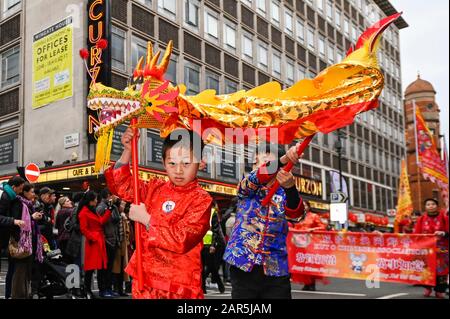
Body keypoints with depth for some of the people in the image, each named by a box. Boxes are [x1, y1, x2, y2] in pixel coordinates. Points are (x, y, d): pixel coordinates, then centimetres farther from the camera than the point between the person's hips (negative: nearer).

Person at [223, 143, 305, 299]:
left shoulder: (285, 194, 4)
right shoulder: (246, 187, 4)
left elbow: (296, 212, -18)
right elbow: (259, 176, -19)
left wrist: (290, 187, -39)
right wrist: (285, 158, -37)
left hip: (276, 270, 0)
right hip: (243, 267, 0)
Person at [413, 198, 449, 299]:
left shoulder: (444, 217, -1)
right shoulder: (421, 219, 3)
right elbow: (416, 234, 2)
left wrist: (443, 233, -25)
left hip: (441, 249, -1)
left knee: (441, 268, -1)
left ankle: (440, 291, 7)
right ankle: (428, 288, 14)